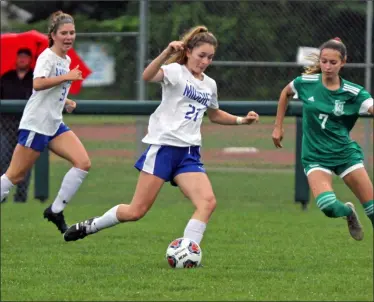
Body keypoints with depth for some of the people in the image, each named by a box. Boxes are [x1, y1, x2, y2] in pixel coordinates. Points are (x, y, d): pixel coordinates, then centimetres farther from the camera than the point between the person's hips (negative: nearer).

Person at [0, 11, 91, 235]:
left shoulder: (66, 60, 13)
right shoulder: (47, 57, -13)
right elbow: (38, 84, -32)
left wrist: (65, 101, 11)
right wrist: (67, 77, -29)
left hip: (55, 124, 8)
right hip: (36, 124, -8)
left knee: (83, 163, -8)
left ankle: (56, 211, 0)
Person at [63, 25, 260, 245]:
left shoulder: (210, 85, 15)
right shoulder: (176, 71, -6)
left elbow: (214, 114, 36)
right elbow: (148, 76, -29)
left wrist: (241, 120, 22)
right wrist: (167, 53, -44)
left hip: (190, 154, 6)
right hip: (163, 146, -6)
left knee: (208, 202, -18)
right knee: (136, 211, -5)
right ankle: (91, 225, 20)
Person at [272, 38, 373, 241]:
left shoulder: (352, 93, -9)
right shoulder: (306, 83, -5)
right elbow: (285, 93, 16)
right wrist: (278, 127, 16)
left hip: (345, 153, 0)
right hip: (316, 156, 0)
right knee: (328, 206, -22)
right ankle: (348, 212, 13)